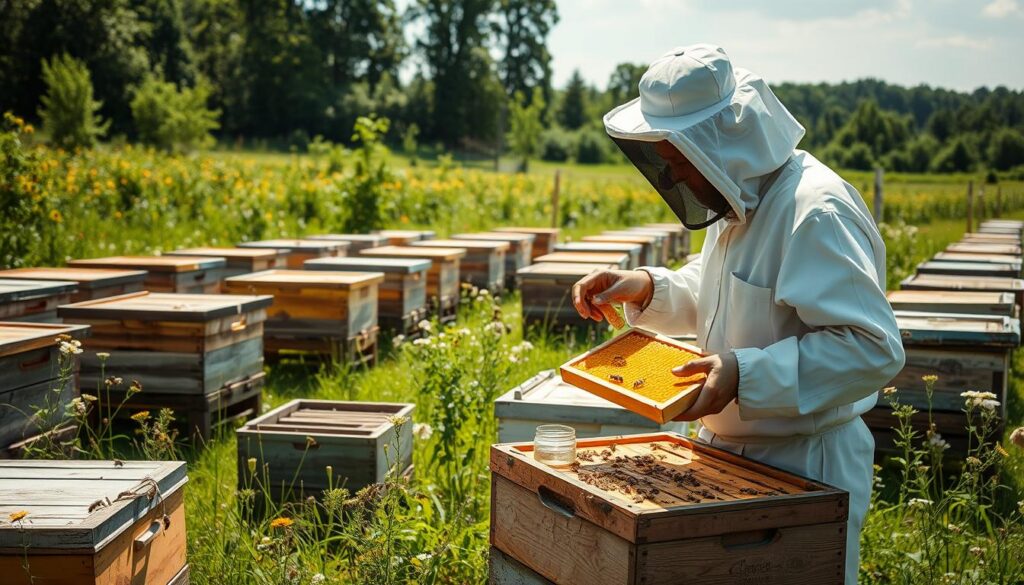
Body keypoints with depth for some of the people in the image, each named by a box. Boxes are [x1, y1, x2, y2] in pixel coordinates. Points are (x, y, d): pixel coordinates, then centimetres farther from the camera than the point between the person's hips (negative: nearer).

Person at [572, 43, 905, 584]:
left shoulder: (816, 211, -24)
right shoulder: (742, 202, 7)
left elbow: (874, 349, -29)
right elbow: (705, 296, 22)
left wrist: (746, 375, -34)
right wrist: (646, 289, 2)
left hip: (804, 466, -9)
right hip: (732, 450, 9)